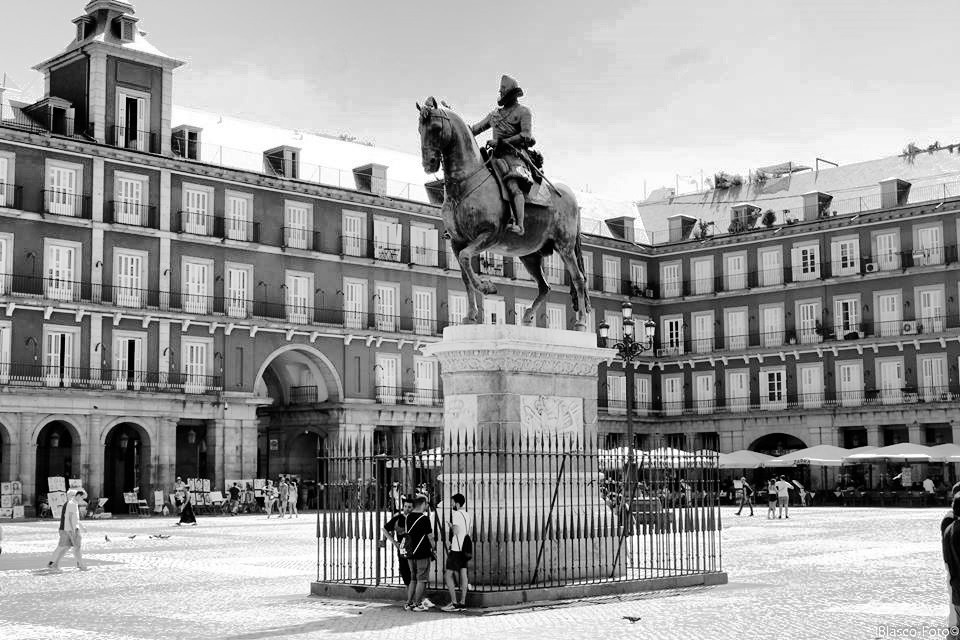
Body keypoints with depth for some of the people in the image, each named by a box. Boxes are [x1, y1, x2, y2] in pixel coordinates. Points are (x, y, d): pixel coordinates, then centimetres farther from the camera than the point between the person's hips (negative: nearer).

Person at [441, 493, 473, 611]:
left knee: (448, 575, -4)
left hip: (456, 549, -8)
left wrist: (450, 525, -1)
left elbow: (456, 531, -20)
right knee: (463, 574, 9)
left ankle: (454, 603, -9)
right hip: (465, 548, 8)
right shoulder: (469, 515, 13)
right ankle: (462, 602, 10)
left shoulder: (456, 514, -13)